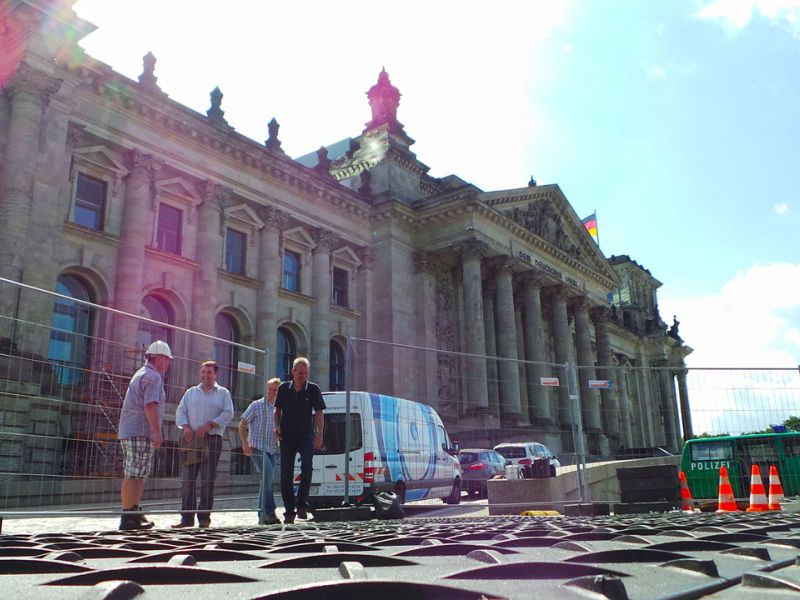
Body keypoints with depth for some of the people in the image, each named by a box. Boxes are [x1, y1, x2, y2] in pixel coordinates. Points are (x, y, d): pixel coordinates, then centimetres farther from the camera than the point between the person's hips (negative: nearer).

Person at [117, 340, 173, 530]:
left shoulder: (141, 374, 23)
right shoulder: (153, 376, -9)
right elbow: (150, 406, -20)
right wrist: (157, 432, -20)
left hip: (129, 431, 10)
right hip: (140, 432, -10)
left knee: (138, 475, 13)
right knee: (134, 475, -9)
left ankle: (134, 514, 17)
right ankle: (128, 517, -8)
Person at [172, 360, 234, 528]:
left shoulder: (223, 393, 10)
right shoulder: (190, 392, 18)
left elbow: (228, 414, -1)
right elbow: (180, 411, 10)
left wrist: (208, 426, -13)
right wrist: (185, 426, -9)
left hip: (212, 439, -2)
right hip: (190, 439, 3)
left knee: (207, 481, -4)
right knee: (187, 480, 0)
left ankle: (204, 517, 1)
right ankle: (187, 517, 6)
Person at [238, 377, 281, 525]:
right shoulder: (257, 405, -1)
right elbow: (242, 425, 0)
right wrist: (245, 443, -11)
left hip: (272, 450, 5)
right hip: (257, 448, -5)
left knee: (267, 480, 6)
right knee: (269, 474, -22)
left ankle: (262, 516, 14)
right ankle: (269, 512, -19)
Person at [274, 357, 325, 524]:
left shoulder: (313, 389, -1)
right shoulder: (284, 388, 4)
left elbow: (319, 413, -2)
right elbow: (278, 410, 14)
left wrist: (319, 434, -10)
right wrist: (277, 426, -2)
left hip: (306, 436, -2)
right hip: (286, 436, 2)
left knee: (306, 466, -21)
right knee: (286, 474, 2)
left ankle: (302, 504, -10)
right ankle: (289, 510, 12)